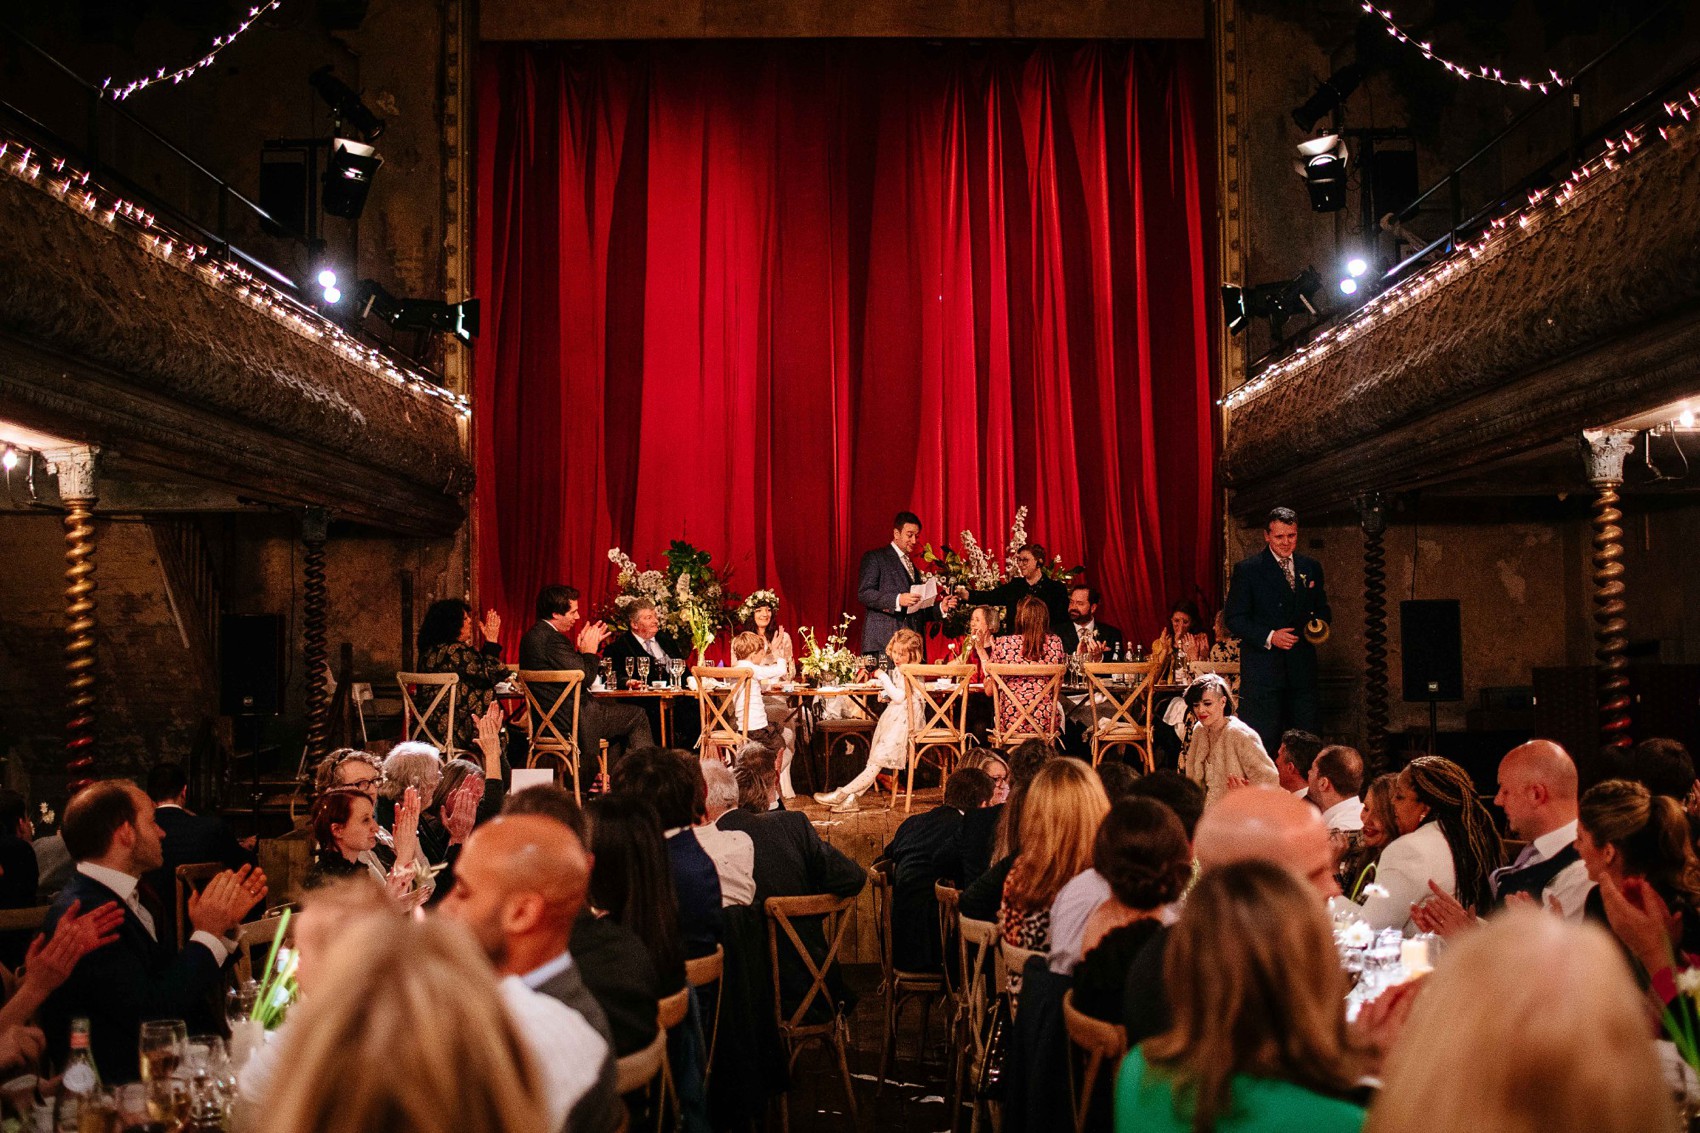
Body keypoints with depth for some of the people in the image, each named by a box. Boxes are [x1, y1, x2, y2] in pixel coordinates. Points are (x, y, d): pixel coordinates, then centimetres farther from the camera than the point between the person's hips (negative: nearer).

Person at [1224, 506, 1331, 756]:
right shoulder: (1247, 569, -2)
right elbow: (1235, 619, -5)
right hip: (1262, 668, -4)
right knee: (1261, 742, -4)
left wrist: (1320, 623, -3)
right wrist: (1269, 637, -17)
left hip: (1302, 668, 4)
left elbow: (1321, 609, 21)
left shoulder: (1311, 567, 12)